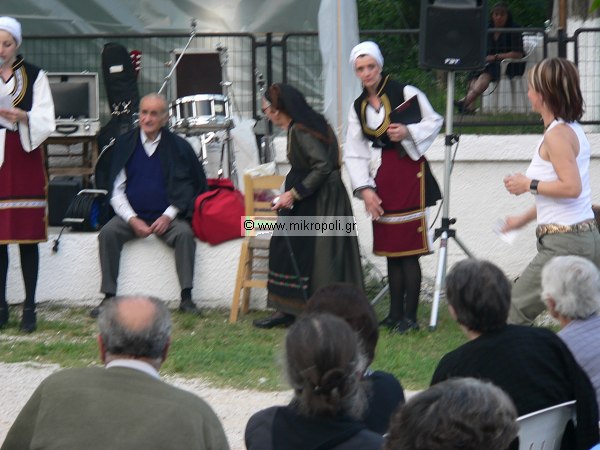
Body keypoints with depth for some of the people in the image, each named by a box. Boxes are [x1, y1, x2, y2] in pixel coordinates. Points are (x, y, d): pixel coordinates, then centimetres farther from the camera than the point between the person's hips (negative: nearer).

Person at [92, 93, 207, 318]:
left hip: (167, 217, -1)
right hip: (131, 216, 1)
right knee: (108, 233, -25)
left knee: (184, 234, -30)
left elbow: (187, 189, 3)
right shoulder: (125, 144, 3)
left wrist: (168, 216, -12)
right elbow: (117, 191, 2)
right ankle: (109, 297, -21)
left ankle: (186, 297, -24)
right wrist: (132, 220, -13)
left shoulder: (178, 147, 0)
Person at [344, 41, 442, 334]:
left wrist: (408, 132, -15)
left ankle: (410, 317, -5)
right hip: (380, 178, 5)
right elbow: (354, 153, 11)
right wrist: (364, 188, 1)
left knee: (408, 248, -8)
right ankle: (395, 314, 15)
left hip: (408, 172, -5)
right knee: (390, 249, 8)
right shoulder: (358, 108, 12)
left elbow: (434, 122, 2)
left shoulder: (405, 94, -4)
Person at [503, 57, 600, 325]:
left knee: (514, 312, -2)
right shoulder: (572, 129, 15)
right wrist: (523, 219, 25)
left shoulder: (557, 134, -13)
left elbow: (571, 187, -23)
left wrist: (529, 185, -12)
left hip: (564, 243, -9)